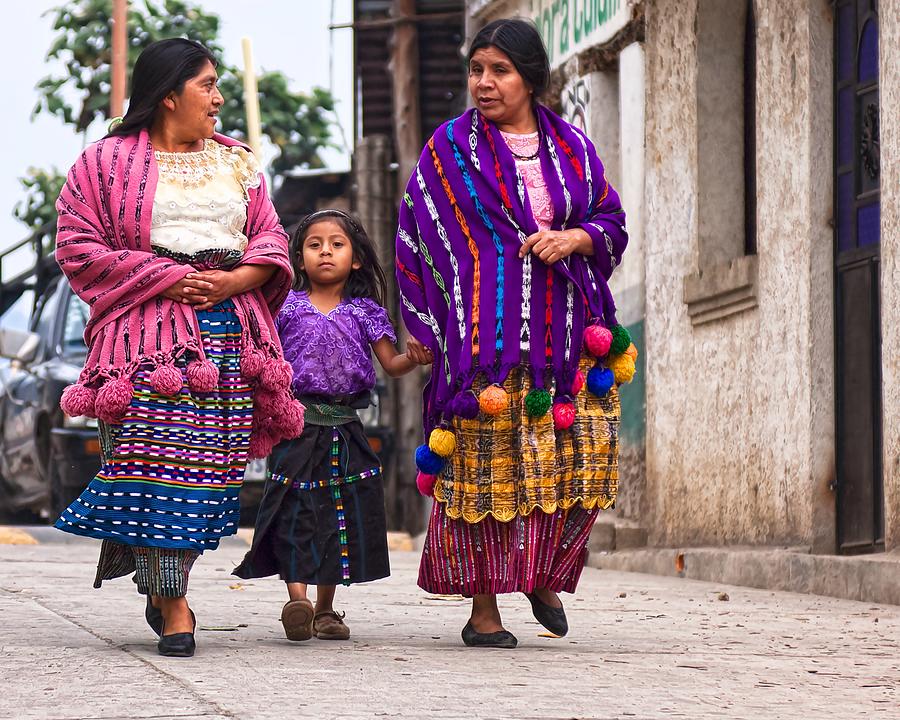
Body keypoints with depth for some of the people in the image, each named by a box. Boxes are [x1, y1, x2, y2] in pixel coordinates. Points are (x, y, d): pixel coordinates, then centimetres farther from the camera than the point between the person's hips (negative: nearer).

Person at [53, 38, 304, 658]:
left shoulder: (237, 163, 20)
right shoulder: (107, 162, 6)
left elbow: (272, 242, 15)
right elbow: (79, 247, -2)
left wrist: (232, 281, -8)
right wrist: (168, 279, -11)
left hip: (229, 326, 4)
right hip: (148, 330, -4)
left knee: (209, 462, -1)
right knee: (155, 460, -13)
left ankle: (164, 580, 14)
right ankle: (172, 606, -12)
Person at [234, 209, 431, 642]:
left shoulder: (364, 311, 8)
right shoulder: (286, 307, 5)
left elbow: (391, 363, 5)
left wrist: (415, 358, -15)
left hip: (345, 429, 2)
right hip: (298, 424, -2)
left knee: (341, 514, 5)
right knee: (296, 510, -14)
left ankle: (325, 609, 14)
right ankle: (297, 598, -23)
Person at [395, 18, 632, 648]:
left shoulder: (572, 146, 12)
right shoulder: (451, 148, 4)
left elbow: (613, 222, 14)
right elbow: (418, 237, 5)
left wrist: (573, 238, -8)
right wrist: (427, 329, -1)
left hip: (567, 334, 3)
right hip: (486, 336, -3)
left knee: (580, 463, -1)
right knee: (484, 468, -5)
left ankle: (545, 575, 23)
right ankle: (483, 611, 2)